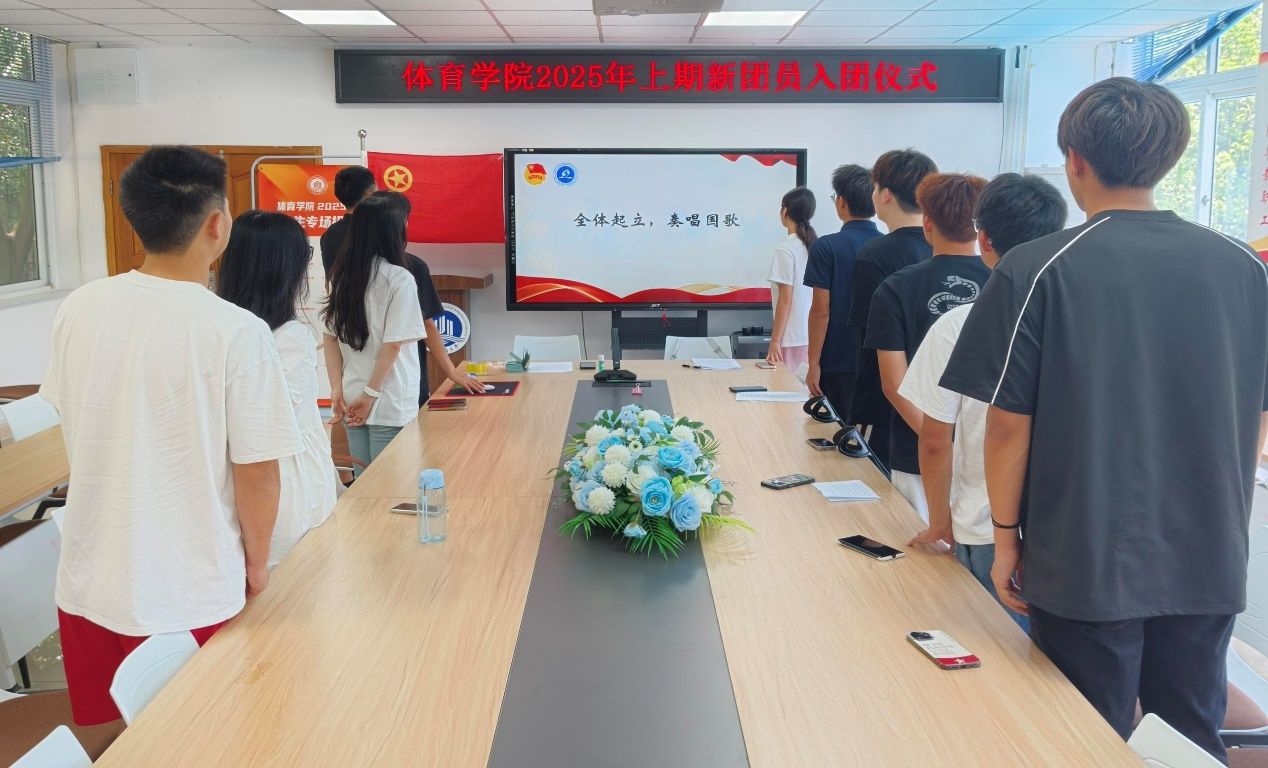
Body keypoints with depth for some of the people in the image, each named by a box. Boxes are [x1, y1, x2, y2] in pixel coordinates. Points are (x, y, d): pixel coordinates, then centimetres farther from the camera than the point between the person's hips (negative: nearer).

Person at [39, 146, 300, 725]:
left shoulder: (78, 310, -4)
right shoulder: (237, 332, -19)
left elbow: (76, 432, 10)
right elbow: (257, 475, -14)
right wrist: (257, 566, 3)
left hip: (88, 584, 5)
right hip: (189, 598, -4)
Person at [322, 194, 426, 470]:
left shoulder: (342, 276, 6)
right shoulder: (399, 279, -12)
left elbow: (331, 339, 7)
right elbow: (393, 344, -16)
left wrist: (337, 389, 6)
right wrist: (371, 394, -9)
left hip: (352, 399, 6)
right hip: (390, 404, -6)